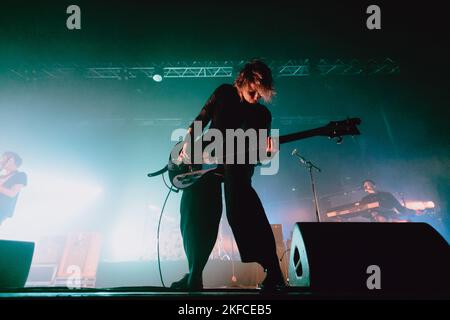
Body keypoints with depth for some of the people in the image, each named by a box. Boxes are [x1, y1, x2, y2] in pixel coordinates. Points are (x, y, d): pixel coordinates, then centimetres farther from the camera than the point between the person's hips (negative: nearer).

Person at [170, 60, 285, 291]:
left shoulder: (262, 114, 5)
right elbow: (200, 121, 12)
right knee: (196, 215, -6)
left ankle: (273, 275, -23)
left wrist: (266, 151, -22)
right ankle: (194, 276, 8)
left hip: (237, 165, -2)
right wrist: (188, 143, -2)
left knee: (242, 213, -25)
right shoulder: (224, 93, 8)